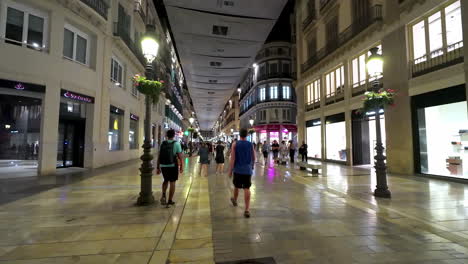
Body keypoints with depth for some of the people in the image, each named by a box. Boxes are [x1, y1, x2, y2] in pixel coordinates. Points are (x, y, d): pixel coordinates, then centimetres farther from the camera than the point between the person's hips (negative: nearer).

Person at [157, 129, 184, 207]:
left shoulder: (162, 144, 3)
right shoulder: (176, 144, -7)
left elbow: (159, 157, 3)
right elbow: (180, 156, -8)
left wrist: (158, 167, 10)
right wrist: (181, 166, 2)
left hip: (163, 166, 3)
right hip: (173, 166, -3)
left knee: (166, 180, 24)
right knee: (172, 182, 8)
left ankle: (163, 195, 6)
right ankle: (170, 201, 13)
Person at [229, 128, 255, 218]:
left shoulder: (235, 144, -6)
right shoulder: (251, 144, 1)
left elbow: (233, 158, -10)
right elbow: (253, 158, 7)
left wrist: (230, 170, -5)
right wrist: (252, 166, 25)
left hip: (238, 169, 0)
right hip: (247, 170, 1)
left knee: (236, 186, 20)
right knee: (247, 189, 0)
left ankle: (235, 200, 45)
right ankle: (247, 210, -4)